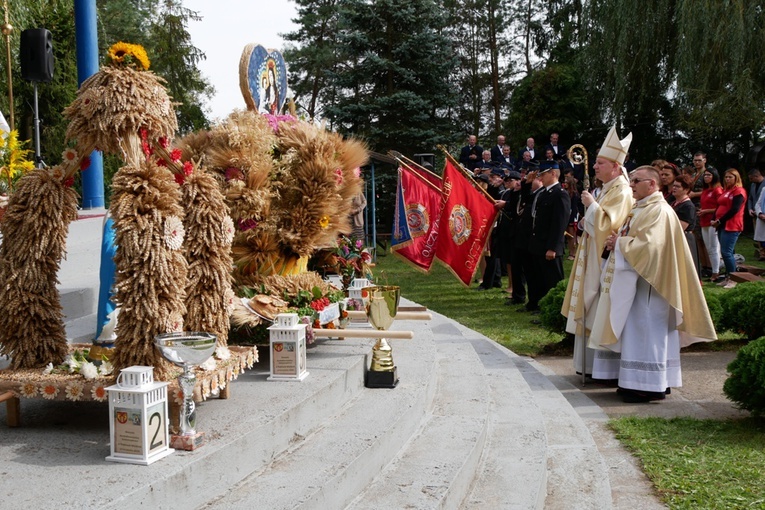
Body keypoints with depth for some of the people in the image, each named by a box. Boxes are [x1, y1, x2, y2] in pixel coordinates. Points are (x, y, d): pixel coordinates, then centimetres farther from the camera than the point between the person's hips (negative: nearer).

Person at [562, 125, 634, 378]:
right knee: (592, 311, 11)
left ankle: (606, 366, 0)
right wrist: (588, 219, 9)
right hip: (595, 257, 10)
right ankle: (593, 363, 18)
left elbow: (608, 224, -23)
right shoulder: (607, 189, 16)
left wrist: (591, 205, -14)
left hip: (606, 259, -10)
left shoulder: (621, 192, -14)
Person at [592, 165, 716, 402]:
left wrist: (619, 242, -12)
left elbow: (648, 245, -24)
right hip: (635, 279, 10)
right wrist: (616, 241, 1)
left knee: (647, 329, -6)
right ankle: (637, 381, 16)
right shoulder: (641, 209, 17)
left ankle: (650, 385, -2)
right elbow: (632, 240, 23)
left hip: (647, 281, -10)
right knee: (637, 329, 11)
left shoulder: (659, 211, -14)